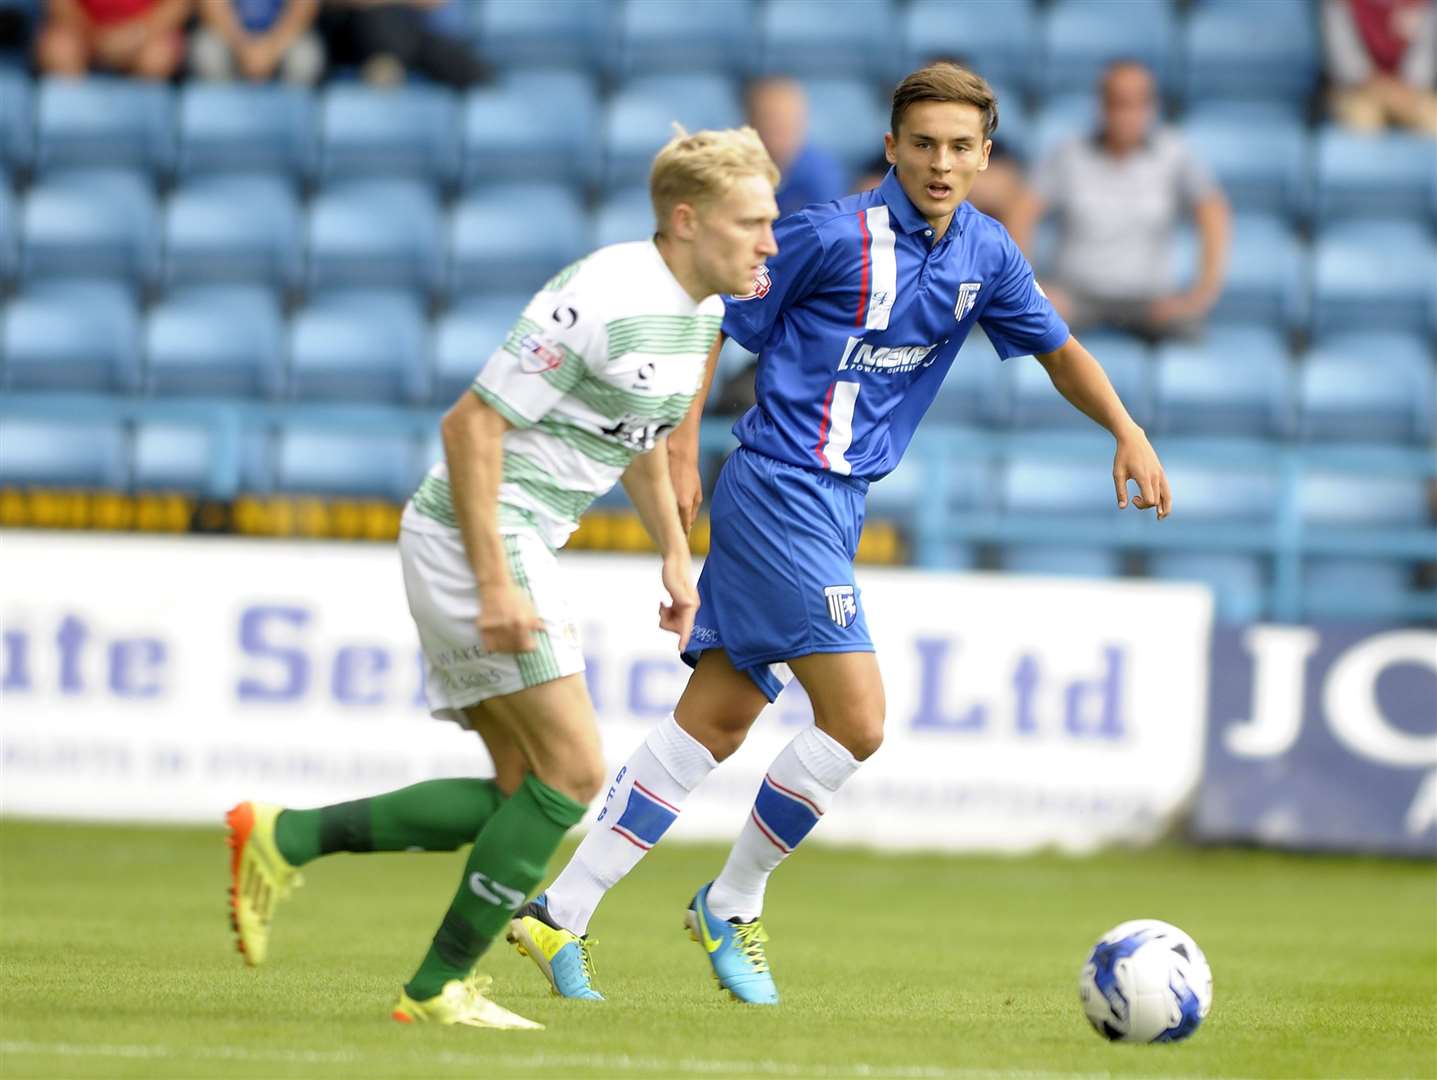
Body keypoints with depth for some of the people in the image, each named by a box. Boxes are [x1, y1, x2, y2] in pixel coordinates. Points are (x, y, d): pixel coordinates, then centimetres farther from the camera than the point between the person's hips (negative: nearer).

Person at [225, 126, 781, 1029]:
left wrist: (675, 554, 18)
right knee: (573, 772, -12)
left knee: (526, 793, 7)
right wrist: (494, 583, -24)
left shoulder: (700, 309, 9)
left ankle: (286, 839, 8)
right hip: (475, 536, -10)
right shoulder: (602, 301, -21)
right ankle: (442, 987, -4)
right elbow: (472, 424, -21)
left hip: (515, 542, 10)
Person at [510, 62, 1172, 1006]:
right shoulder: (835, 235, -13)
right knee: (856, 720, -14)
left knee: (718, 720, 7)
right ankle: (732, 904, 4)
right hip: (782, 493, -8)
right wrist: (682, 449, -8)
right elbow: (711, 319, -5)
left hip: (837, 503, 8)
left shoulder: (985, 256, 7)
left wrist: (1127, 432, 5)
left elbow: (1058, 350, 19)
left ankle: (560, 913, 10)